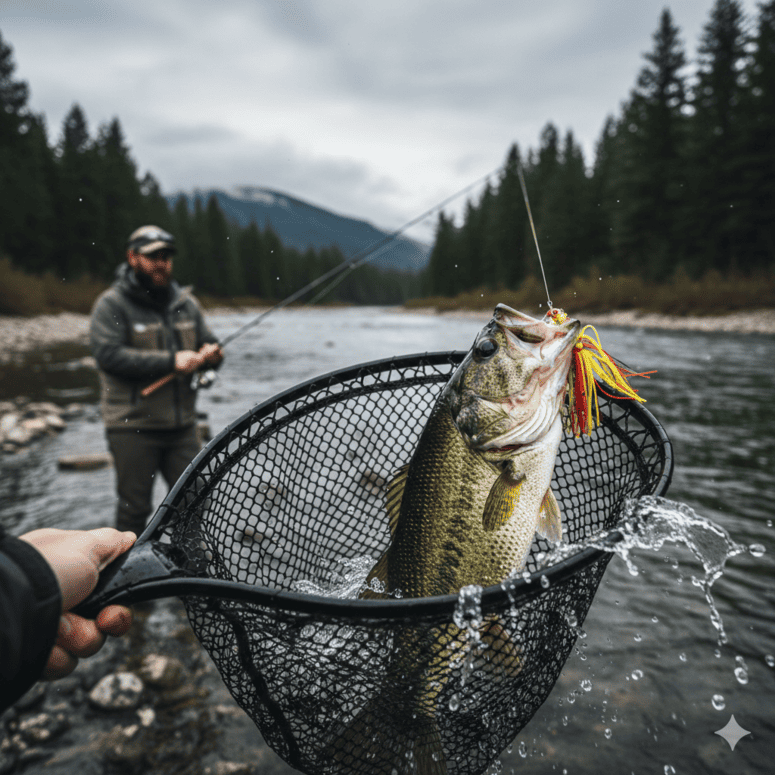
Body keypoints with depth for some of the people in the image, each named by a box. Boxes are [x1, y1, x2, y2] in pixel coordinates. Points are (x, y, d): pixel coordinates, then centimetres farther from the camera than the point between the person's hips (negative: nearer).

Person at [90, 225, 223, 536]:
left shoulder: (186, 303, 12)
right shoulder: (111, 304, -4)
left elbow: (207, 344, 18)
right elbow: (109, 354, -17)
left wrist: (212, 355, -8)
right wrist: (170, 361, -22)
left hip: (182, 424, 5)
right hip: (132, 427, -5)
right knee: (134, 507, 4)